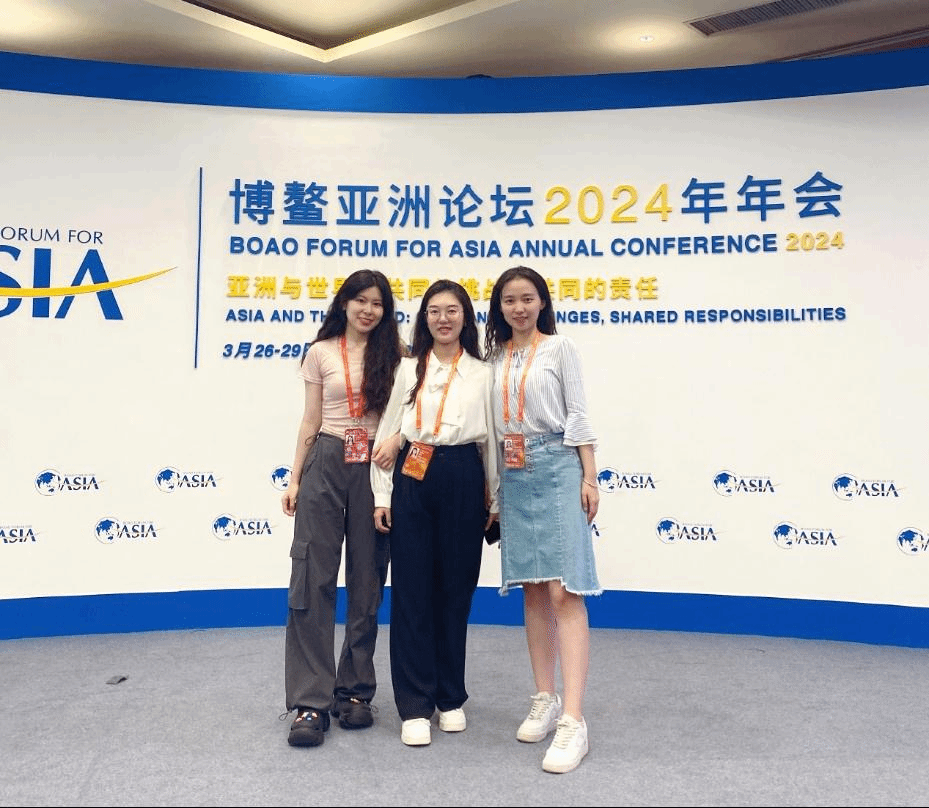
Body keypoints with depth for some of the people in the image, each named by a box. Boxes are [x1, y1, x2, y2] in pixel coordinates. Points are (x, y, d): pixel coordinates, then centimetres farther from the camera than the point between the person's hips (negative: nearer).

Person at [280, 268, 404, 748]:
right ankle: (311, 702, 2)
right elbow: (310, 422, 8)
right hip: (326, 465, 0)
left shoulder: (395, 354, 8)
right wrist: (294, 478, 6)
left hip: (375, 469, 1)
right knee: (313, 581, -4)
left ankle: (354, 691, 20)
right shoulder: (321, 353, 7)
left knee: (367, 583, 6)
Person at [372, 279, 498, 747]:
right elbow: (386, 432, 6)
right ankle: (415, 707, 9)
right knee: (412, 590, 0)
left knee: (456, 589, 8)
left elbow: (491, 440, 10)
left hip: (463, 480, 0)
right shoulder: (407, 369, 8)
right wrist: (382, 495, 1)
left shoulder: (482, 374, 8)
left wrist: (495, 501, 9)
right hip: (413, 479, 0)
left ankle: (450, 697, 24)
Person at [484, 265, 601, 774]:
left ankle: (573, 720, -11)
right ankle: (545, 700, 19)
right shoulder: (496, 357, 13)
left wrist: (589, 478, -7)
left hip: (556, 468, -5)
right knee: (533, 592, 9)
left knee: (563, 591, -11)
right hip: (514, 475, 5)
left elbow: (577, 414, -1)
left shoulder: (560, 347, 2)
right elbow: (494, 424, 14)